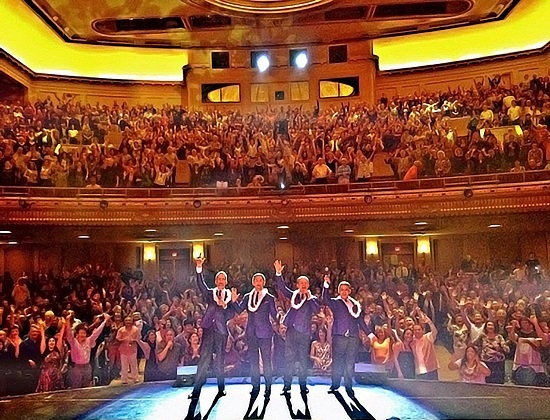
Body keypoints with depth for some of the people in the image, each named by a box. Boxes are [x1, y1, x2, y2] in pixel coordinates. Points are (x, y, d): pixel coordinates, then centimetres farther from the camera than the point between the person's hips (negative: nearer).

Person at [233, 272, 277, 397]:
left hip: (265, 333, -3)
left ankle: (268, 387, 9)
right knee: (253, 360, 8)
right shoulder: (247, 297, 10)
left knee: (266, 360, -2)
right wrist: (235, 301, -17)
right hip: (251, 333, 3)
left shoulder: (269, 298, 2)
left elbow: (274, 316, 0)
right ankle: (255, 386, 19)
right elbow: (239, 310, -1)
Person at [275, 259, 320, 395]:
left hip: (304, 332, -1)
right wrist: (278, 273, -12)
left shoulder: (313, 299, 9)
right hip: (291, 330, 1)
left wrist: (309, 297, -8)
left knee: (303, 360, 5)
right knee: (289, 358, 2)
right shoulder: (293, 295, 12)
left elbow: (316, 310, -8)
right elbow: (282, 288, 0)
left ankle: (303, 386, 17)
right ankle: (287, 385, 9)